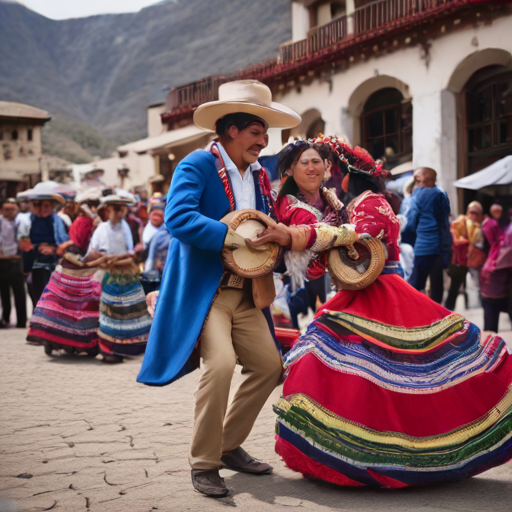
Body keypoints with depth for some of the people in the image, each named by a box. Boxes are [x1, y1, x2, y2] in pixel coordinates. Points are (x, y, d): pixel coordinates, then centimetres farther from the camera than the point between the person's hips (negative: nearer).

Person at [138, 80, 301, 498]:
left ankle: (229, 445, 25)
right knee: (221, 363, -24)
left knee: (269, 365, 7)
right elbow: (178, 218, -24)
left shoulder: (259, 175, 14)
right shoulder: (197, 165, -9)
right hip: (203, 291, -8)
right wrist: (234, 237, -26)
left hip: (244, 293, 8)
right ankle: (204, 463, -6)